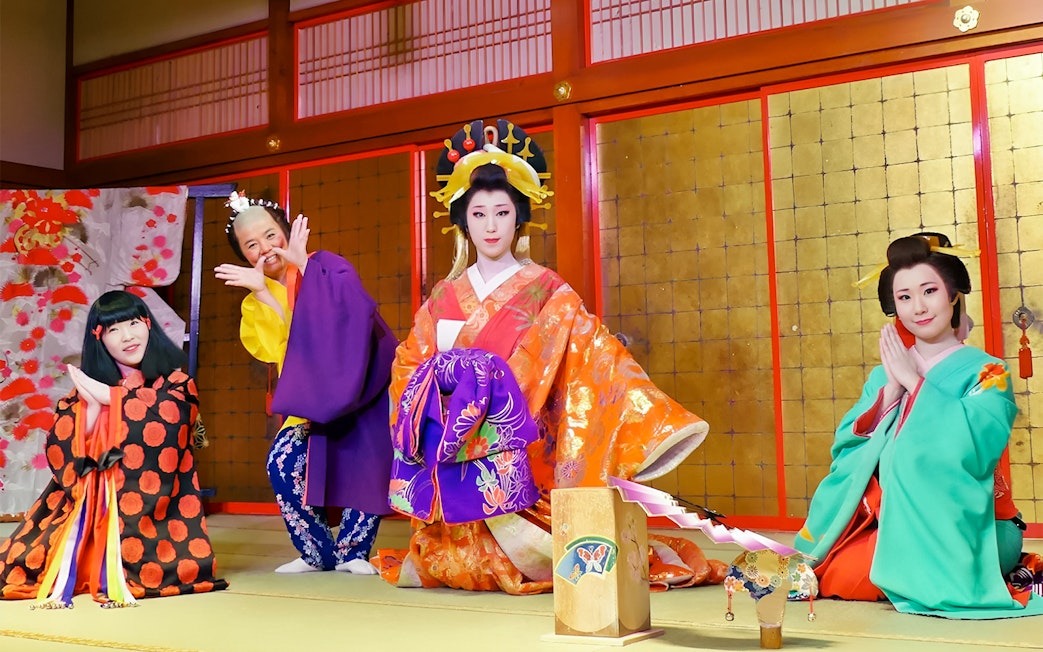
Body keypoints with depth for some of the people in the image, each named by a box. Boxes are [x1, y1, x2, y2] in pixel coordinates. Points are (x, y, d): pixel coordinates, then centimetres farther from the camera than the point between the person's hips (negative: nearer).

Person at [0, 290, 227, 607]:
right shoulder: (89, 385, 11)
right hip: (92, 499, 4)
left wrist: (110, 397, -10)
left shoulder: (175, 384, 3)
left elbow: (167, 417, -19)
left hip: (151, 502, -4)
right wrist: (92, 405, -15)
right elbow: (60, 449, 2)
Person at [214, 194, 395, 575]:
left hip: (360, 389, -4)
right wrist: (261, 293, -18)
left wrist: (303, 264, -26)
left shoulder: (326, 267, -5)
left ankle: (351, 551, 8)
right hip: (311, 399, 4)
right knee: (282, 464, -15)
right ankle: (318, 553, 2)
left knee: (366, 467, -15)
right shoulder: (261, 299, 8)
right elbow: (275, 349, -9)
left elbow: (355, 308, -26)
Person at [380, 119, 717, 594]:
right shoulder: (444, 297, 11)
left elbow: (594, 354, -7)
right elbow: (407, 366, 12)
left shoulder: (547, 292, 1)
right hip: (455, 447, 3)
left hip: (520, 446, -2)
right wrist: (440, 378, -10)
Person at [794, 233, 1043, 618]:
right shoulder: (886, 373, 10)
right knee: (835, 574, -21)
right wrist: (890, 392, -12)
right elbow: (846, 450, 1)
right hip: (893, 524, 5)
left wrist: (914, 382, -15)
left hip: (963, 531, -5)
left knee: (847, 578, -28)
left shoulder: (986, 373, -4)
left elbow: (975, 447, -23)